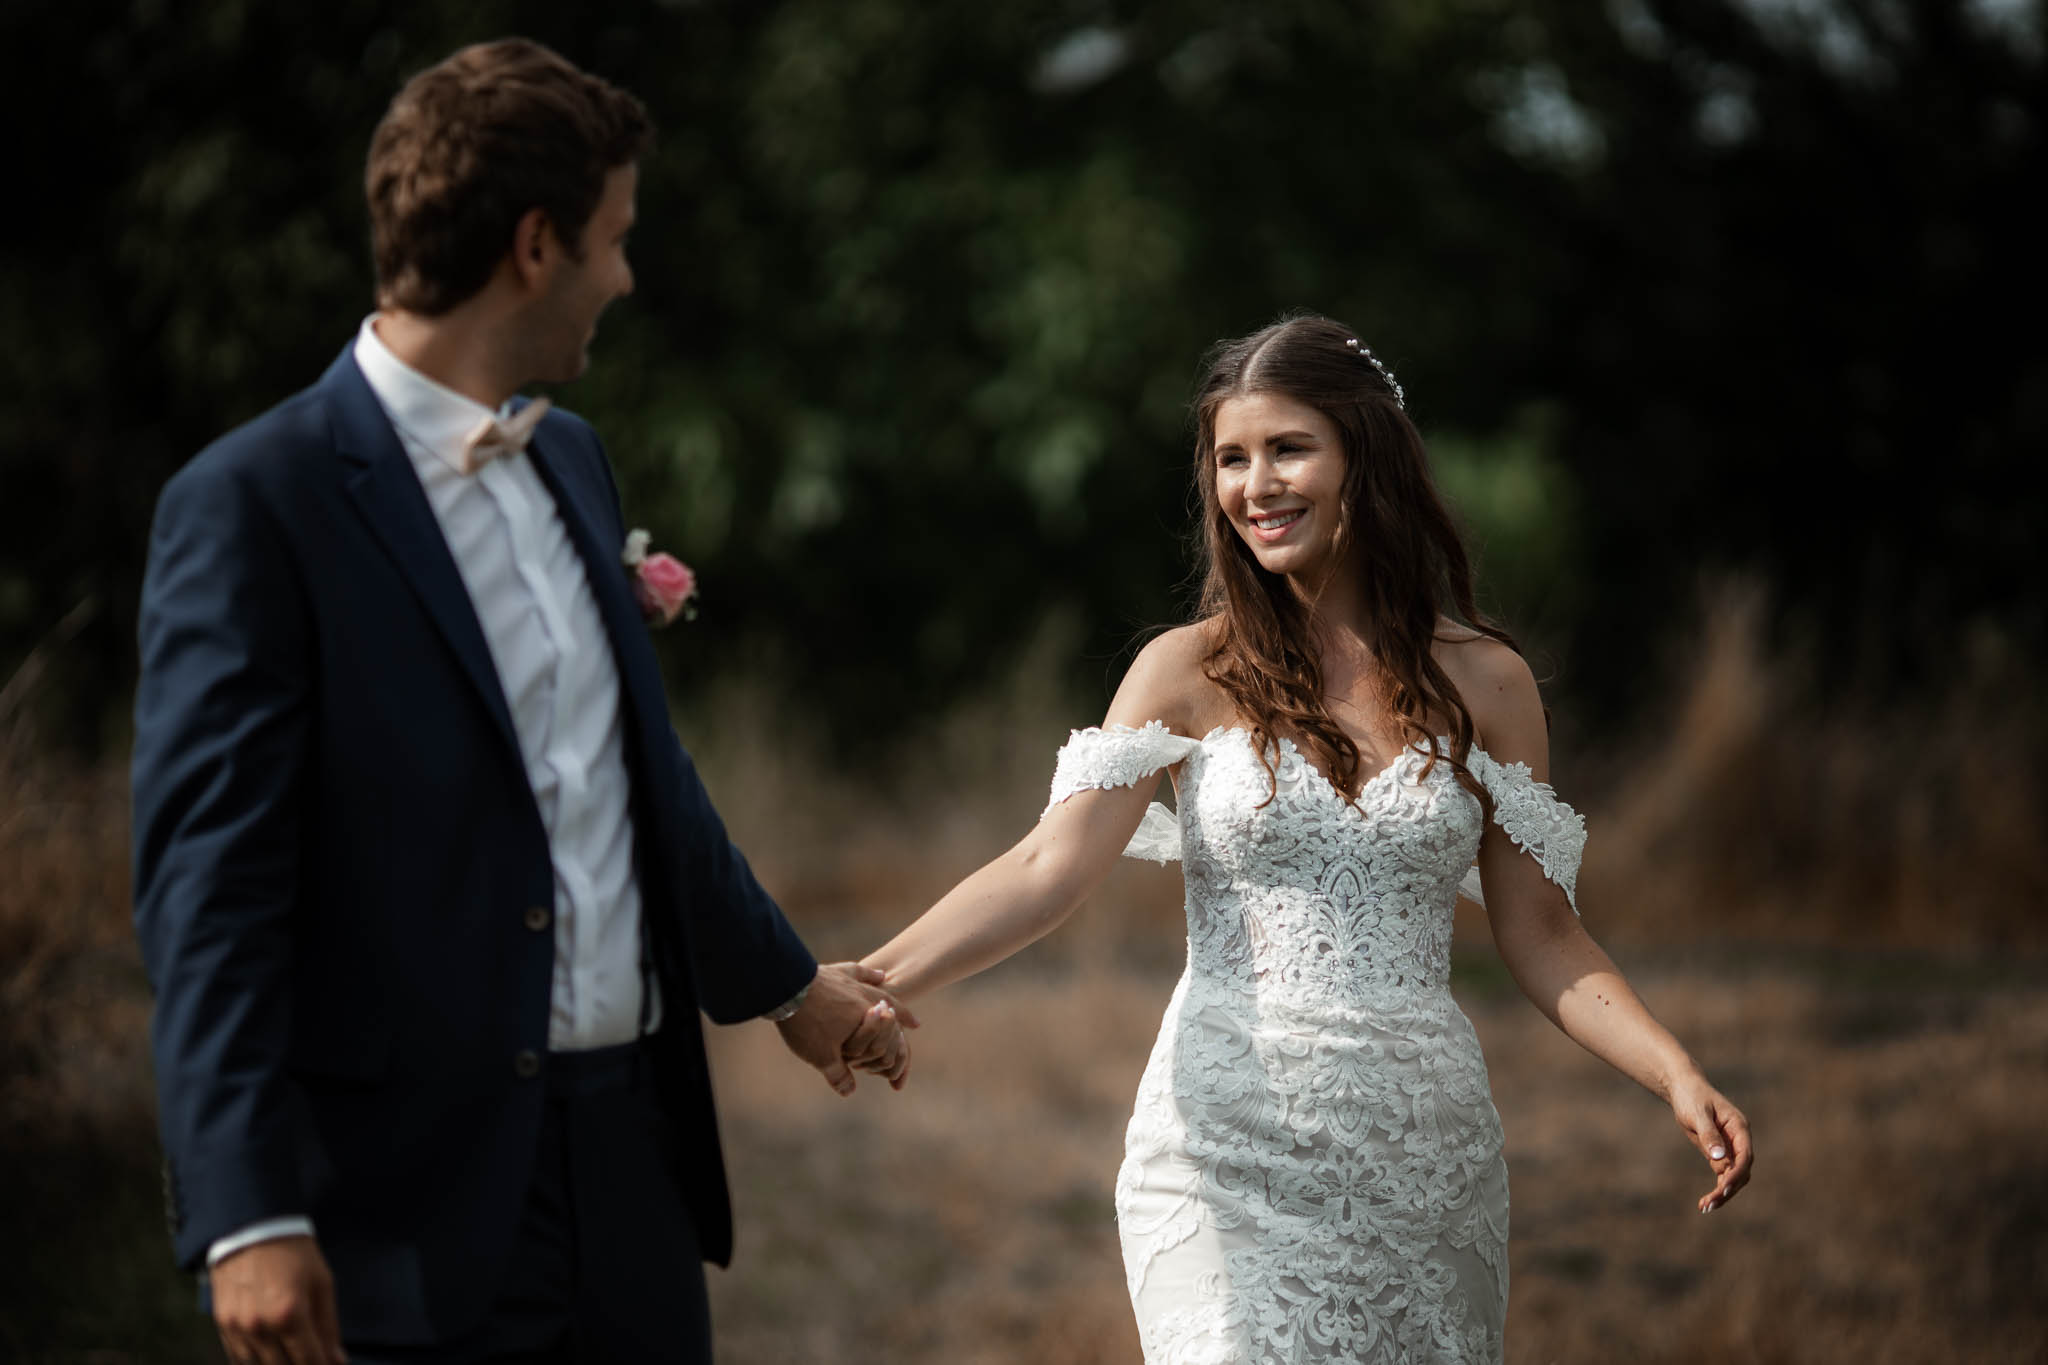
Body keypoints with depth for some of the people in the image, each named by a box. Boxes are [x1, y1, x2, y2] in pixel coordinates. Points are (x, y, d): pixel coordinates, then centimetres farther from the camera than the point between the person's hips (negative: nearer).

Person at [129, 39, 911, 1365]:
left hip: (628, 1159, 8)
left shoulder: (572, 462, 14)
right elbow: (206, 881, -15)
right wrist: (247, 1216, -22)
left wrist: (786, 982, 38)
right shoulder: (255, 506, -11)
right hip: (418, 1214, -7)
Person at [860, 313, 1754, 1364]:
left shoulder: (1482, 682, 5)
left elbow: (1540, 935, 7)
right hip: (1231, 1149, -1)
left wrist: (1677, 1074, -8)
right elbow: (1049, 869, -9)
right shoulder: (1192, 674, 2)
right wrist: (868, 983, -23)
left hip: (1422, 1154, 2)